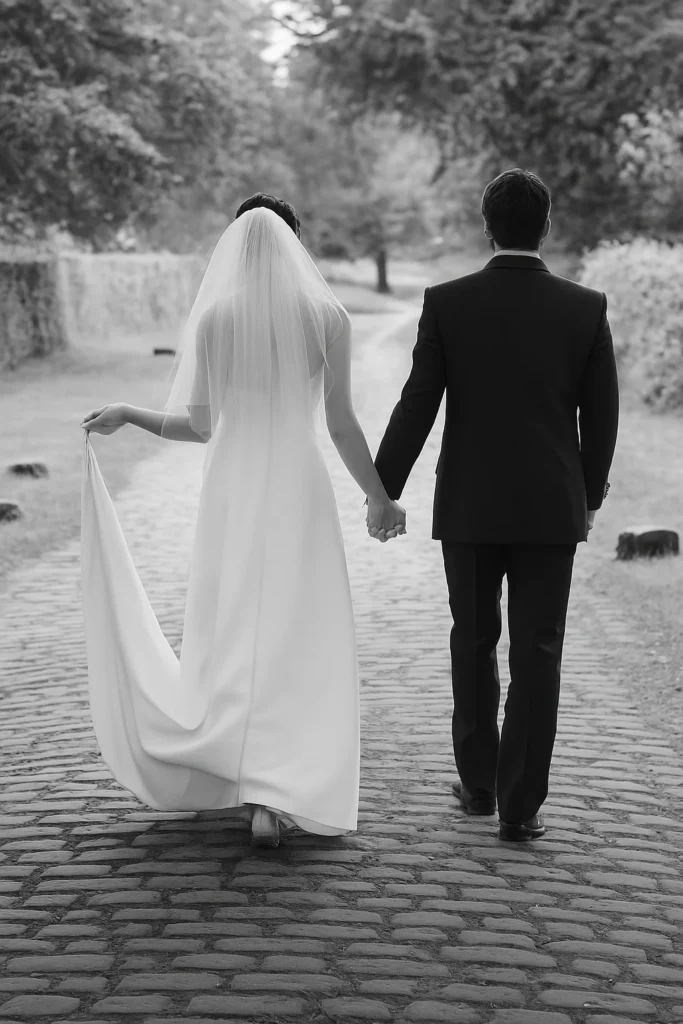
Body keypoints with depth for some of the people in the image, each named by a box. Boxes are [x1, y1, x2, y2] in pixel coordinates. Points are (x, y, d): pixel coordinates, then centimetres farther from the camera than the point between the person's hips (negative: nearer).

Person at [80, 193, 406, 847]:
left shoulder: (212, 318, -1)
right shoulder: (326, 317, -4)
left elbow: (199, 425, 0)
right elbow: (341, 424, -3)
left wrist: (125, 415, 15)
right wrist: (380, 497, 8)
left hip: (231, 487, 2)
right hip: (297, 487, -1)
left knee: (232, 631, 13)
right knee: (296, 636, 3)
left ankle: (241, 776, 17)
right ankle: (275, 793, -7)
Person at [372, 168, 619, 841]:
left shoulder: (447, 303, -7)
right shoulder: (587, 309, -4)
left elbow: (416, 408, -7)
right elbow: (602, 416, 1)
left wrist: (383, 492, 2)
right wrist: (589, 496, 16)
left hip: (468, 507, 0)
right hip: (552, 508, 0)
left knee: (473, 645, 16)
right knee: (536, 657, 4)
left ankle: (478, 784, 25)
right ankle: (520, 808, 4)